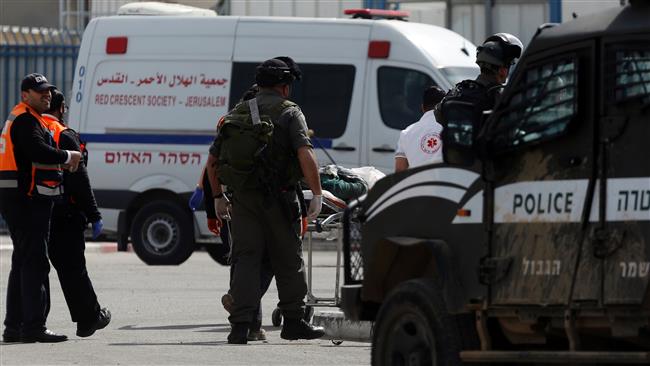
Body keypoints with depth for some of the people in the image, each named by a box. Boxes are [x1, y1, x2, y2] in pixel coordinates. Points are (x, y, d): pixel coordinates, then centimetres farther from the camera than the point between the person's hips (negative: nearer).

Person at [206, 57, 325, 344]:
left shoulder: (236, 114, 12)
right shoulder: (289, 113, -2)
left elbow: (212, 161, 14)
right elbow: (305, 155, -17)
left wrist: (218, 197, 24)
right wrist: (317, 194, -15)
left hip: (243, 199, 4)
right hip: (279, 198, -3)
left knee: (246, 258, 3)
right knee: (289, 260, 10)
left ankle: (240, 326, -7)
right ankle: (293, 322, 19)